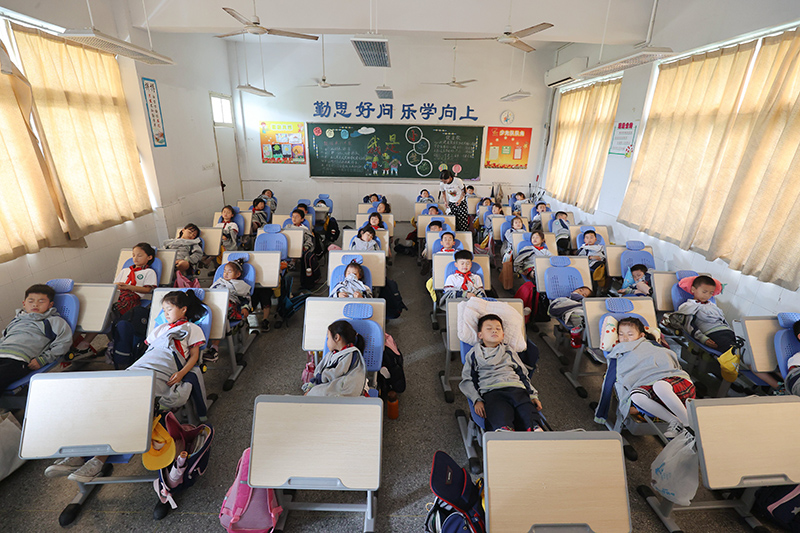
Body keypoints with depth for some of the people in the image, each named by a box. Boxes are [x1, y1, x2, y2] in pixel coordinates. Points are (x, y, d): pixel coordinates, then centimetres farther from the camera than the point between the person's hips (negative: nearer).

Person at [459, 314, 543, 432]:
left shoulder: (509, 352, 30)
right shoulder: (474, 354, 21)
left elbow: (523, 375, 31)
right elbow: (467, 380, 14)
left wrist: (533, 395, 14)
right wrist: (477, 400, -2)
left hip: (516, 388, 4)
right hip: (491, 392, -3)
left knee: (529, 416, -29)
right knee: (501, 423, -35)